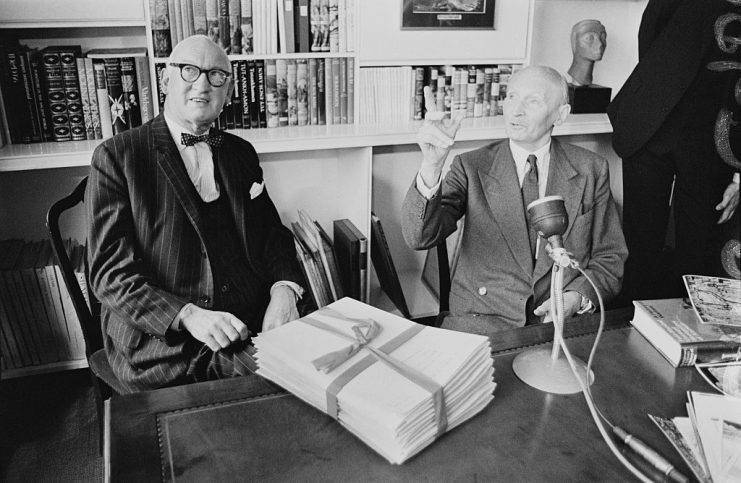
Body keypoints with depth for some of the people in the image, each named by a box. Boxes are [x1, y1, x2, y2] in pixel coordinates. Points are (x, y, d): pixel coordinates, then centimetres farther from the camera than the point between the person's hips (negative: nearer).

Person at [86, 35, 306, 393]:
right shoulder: (115, 156, 0)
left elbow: (273, 234, 17)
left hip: (249, 329, 5)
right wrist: (189, 316, -22)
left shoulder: (241, 153, 16)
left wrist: (284, 290, -6)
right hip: (161, 343, -4)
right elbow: (110, 272, -7)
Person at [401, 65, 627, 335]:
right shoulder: (472, 168, -1)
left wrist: (577, 298, -11)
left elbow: (610, 257, 9)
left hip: (563, 323, 3)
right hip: (482, 321, -3)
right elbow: (419, 238, -16)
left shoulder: (591, 170, 5)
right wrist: (431, 165, -32)